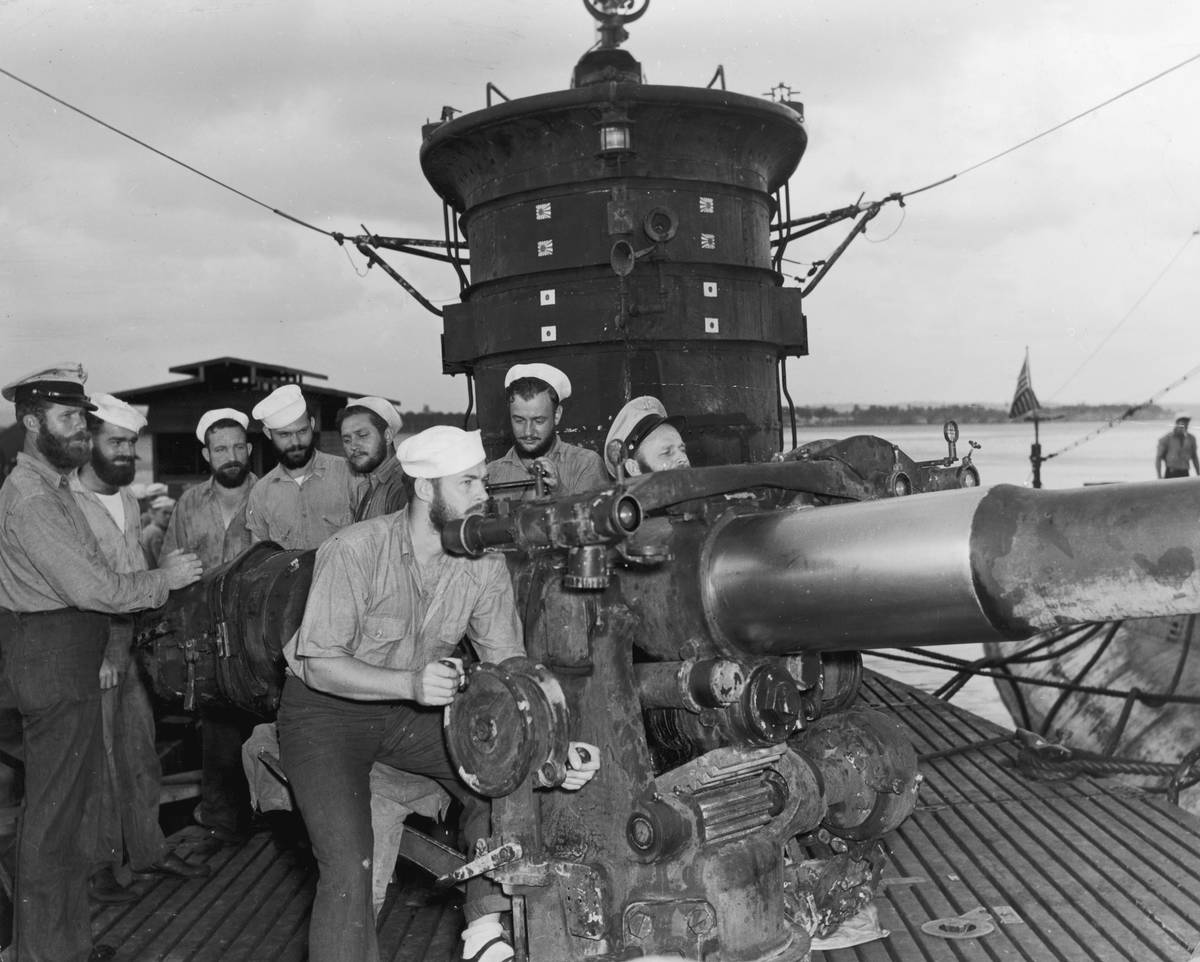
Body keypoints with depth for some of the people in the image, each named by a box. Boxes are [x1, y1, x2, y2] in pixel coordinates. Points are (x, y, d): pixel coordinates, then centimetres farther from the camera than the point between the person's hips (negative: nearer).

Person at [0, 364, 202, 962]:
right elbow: (92, 588, -23)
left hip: (70, 664, 10)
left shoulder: (53, 487, 16)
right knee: (53, 812, 0)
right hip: (53, 665, -10)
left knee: (74, 801, 18)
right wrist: (166, 578, -11)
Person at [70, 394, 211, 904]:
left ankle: (148, 850, 30)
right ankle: (97, 866, 19)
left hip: (128, 649, 8)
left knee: (140, 754, 16)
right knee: (96, 764, 4)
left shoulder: (128, 499, 11)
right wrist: (98, 653, -17)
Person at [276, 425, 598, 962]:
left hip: (411, 711, 5)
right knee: (349, 870, -18)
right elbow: (319, 665, -24)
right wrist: (410, 683, -39)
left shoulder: (484, 563, -11)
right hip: (325, 710, -4)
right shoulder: (355, 551, -25)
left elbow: (509, 665, -9)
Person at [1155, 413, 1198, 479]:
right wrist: (1159, 478, -13)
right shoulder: (1166, 438, -6)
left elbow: (1194, 457, 17)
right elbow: (1158, 458, -7)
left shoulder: (1191, 438, 6)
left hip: (1184, 475, 4)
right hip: (1170, 474, -4)